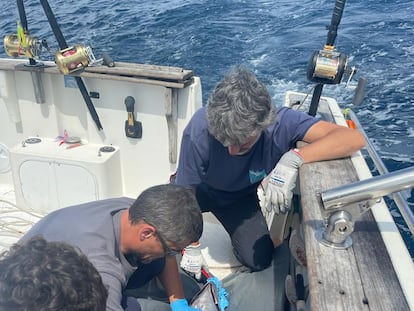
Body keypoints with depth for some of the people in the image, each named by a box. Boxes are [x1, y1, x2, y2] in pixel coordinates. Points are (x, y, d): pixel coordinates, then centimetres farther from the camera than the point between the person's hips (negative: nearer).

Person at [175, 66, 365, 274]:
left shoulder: (280, 123, -37)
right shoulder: (198, 132, -40)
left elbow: (354, 138, -44)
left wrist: (294, 158, -55)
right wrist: (192, 249, -21)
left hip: (241, 196, 0)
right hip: (201, 190, 0)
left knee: (259, 260, -8)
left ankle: (237, 229, 24)